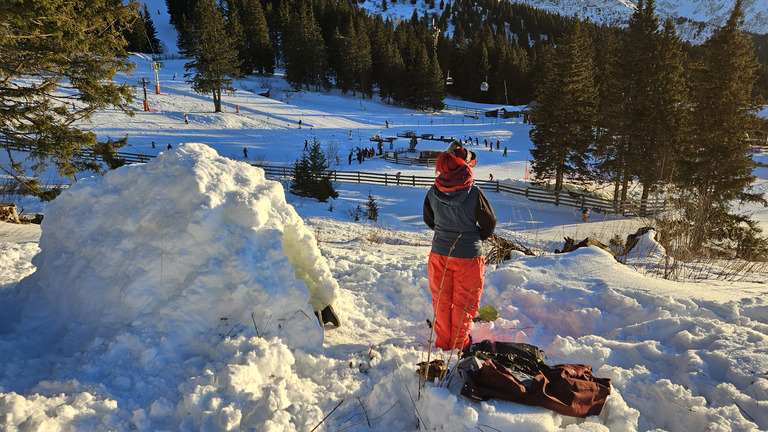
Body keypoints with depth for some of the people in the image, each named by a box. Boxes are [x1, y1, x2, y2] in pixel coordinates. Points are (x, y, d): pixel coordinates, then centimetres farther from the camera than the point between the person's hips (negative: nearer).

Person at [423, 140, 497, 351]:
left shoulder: (433, 191, -9)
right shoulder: (474, 193, -20)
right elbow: (490, 223, -8)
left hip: (439, 254, 3)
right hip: (468, 256, -3)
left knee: (441, 301, 20)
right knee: (463, 302, 16)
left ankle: (442, 343, 33)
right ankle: (459, 344, 30)